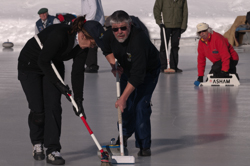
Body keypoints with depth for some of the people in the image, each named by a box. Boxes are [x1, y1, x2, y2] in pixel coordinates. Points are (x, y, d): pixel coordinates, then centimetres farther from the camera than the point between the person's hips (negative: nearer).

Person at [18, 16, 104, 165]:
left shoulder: (82, 46, -14)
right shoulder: (59, 34, -35)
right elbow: (43, 61, -28)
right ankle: (37, 144, 19)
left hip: (53, 66, 6)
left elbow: (78, 72, -9)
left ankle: (53, 150, -7)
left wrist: (78, 100, -12)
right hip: (30, 64, -6)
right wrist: (59, 84, -24)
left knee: (54, 106, -8)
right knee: (38, 109, -7)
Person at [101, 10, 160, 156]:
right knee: (126, 105, 8)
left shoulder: (139, 40, -43)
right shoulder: (109, 35, -22)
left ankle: (144, 145, -6)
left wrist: (123, 97, -42)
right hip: (127, 69, 6)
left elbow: (137, 75, -43)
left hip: (148, 71, -6)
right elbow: (106, 50, 7)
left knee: (141, 105, -17)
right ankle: (125, 134, 34)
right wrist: (114, 64, -10)